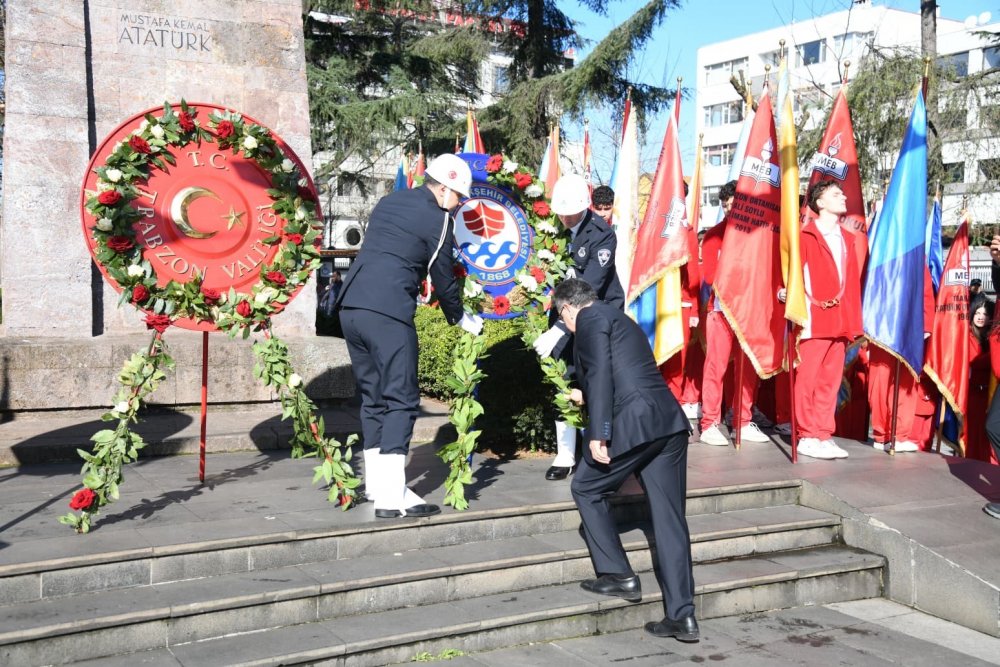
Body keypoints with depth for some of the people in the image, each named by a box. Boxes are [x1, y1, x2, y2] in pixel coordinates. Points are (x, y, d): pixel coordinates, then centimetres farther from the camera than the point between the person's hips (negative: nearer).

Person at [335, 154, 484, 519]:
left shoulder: (388, 202, 21)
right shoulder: (436, 218, 0)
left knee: (372, 398, 15)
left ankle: (376, 485, 20)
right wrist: (461, 319, 21)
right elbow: (443, 278, 5)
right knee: (401, 400, -3)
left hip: (350, 306, 8)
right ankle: (392, 496, -7)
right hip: (387, 312, -8)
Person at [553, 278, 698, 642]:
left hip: (632, 423, -8)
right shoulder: (618, 317, 28)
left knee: (586, 489, 15)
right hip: (669, 421, 8)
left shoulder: (590, 318, 1)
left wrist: (597, 432, -15)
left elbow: (600, 373, -12)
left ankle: (617, 575, 18)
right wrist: (586, 397, 50)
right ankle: (681, 615, 8)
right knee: (670, 519, 7)